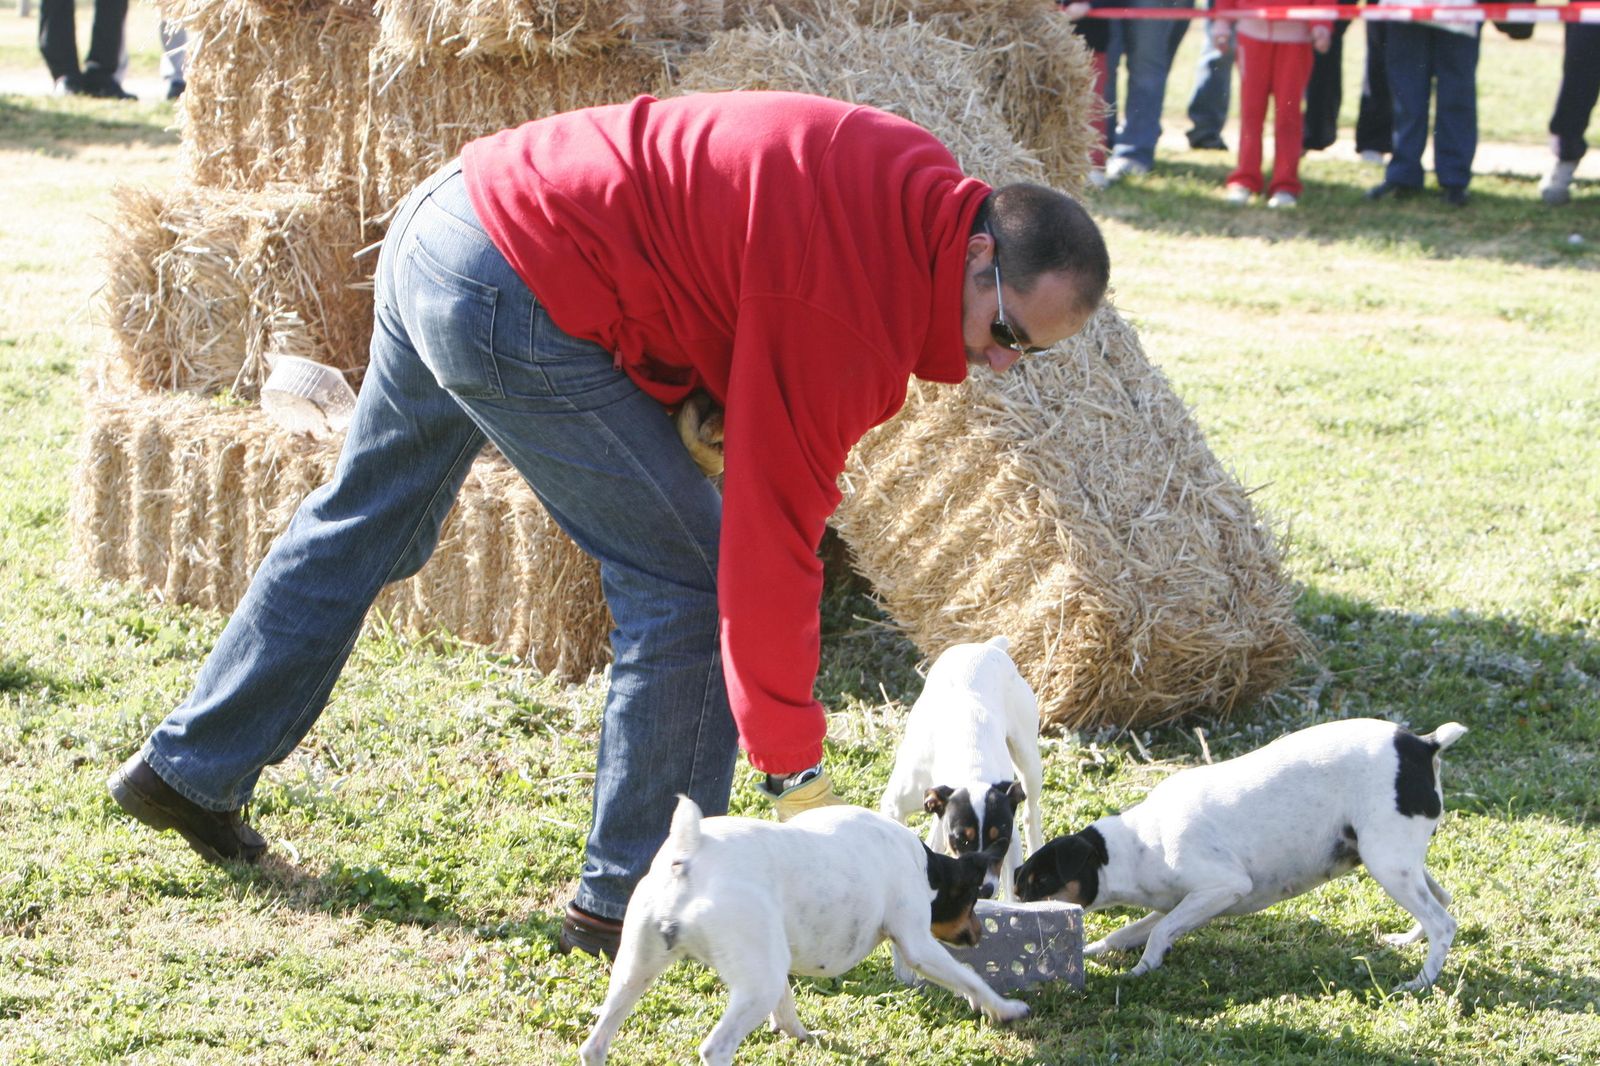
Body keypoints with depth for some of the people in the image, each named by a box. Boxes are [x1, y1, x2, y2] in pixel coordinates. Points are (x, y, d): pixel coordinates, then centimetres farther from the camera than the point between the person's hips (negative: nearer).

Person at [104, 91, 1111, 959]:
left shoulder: (915, 178, 3)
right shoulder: (849, 316, -21)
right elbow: (773, 540, -19)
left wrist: (718, 403, 5)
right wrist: (795, 774, -13)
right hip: (517, 303, -10)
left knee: (363, 520, 24)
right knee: (684, 580, -3)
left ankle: (192, 770, 37)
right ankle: (633, 897, 5)